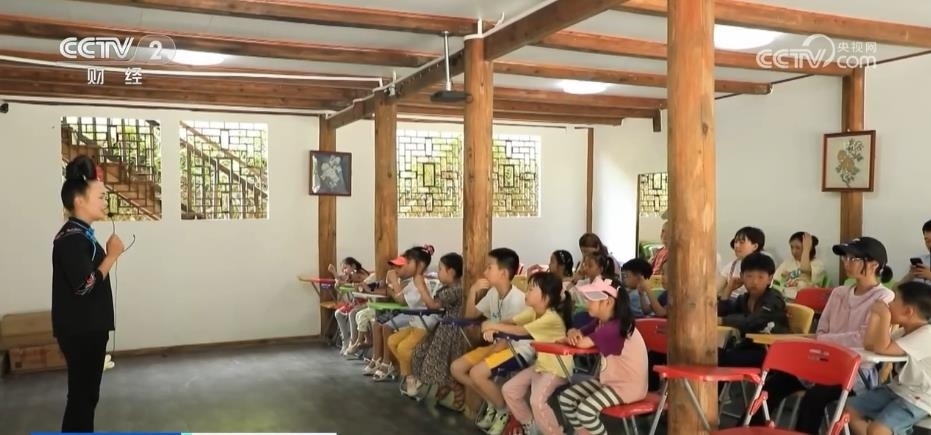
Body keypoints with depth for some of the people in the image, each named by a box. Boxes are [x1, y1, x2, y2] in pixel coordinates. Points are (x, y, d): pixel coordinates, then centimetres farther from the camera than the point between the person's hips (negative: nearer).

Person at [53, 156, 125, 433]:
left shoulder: (81, 234, 13)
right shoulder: (71, 238, -18)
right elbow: (84, 285, -25)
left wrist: (108, 255, 5)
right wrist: (112, 255, -18)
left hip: (89, 327, 10)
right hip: (79, 330, -10)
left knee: (87, 392, 17)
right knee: (81, 394, -2)